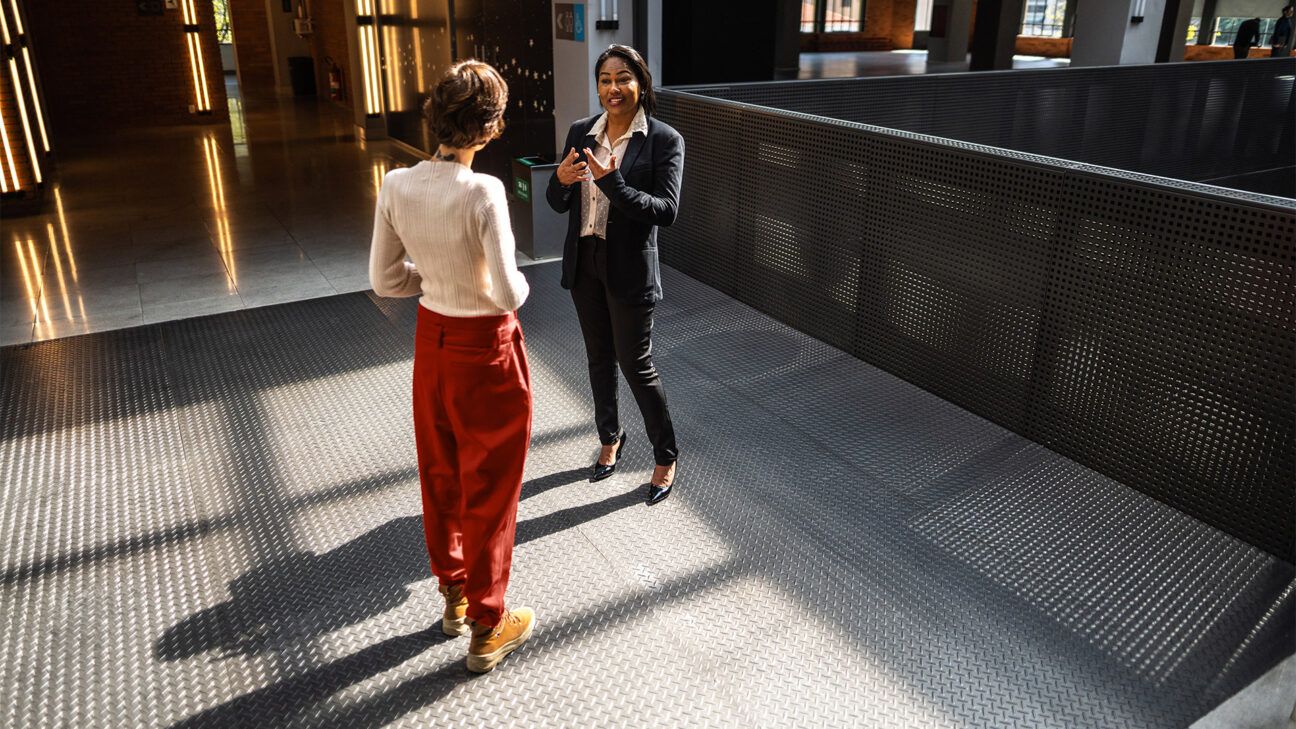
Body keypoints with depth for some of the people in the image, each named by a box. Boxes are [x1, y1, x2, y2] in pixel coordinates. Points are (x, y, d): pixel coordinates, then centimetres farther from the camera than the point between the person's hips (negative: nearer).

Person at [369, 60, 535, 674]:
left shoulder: (395, 186, -7)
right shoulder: (483, 193, -25)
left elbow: (385, 281, -1)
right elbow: (508, 294, -25)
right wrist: (519, 285, -3)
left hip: (431, 338, 6)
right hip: (486, 348, -6)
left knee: (441, 474, 22)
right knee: (488, 487, 10)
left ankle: (453, 596, 42)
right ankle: (486, 627, 26)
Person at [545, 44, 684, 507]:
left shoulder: (664, 141, -10)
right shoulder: (580, 133, 4)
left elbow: (667, 210, -20)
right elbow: (557, 204, 5)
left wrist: (613, 184, -31)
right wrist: (561, 179, -17)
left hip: (630, 267, -5)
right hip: (584, 262, 5)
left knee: (636, 365, 1)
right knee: (599, 359, 18)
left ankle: (666, 459, 20)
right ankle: (610, 438, 39)